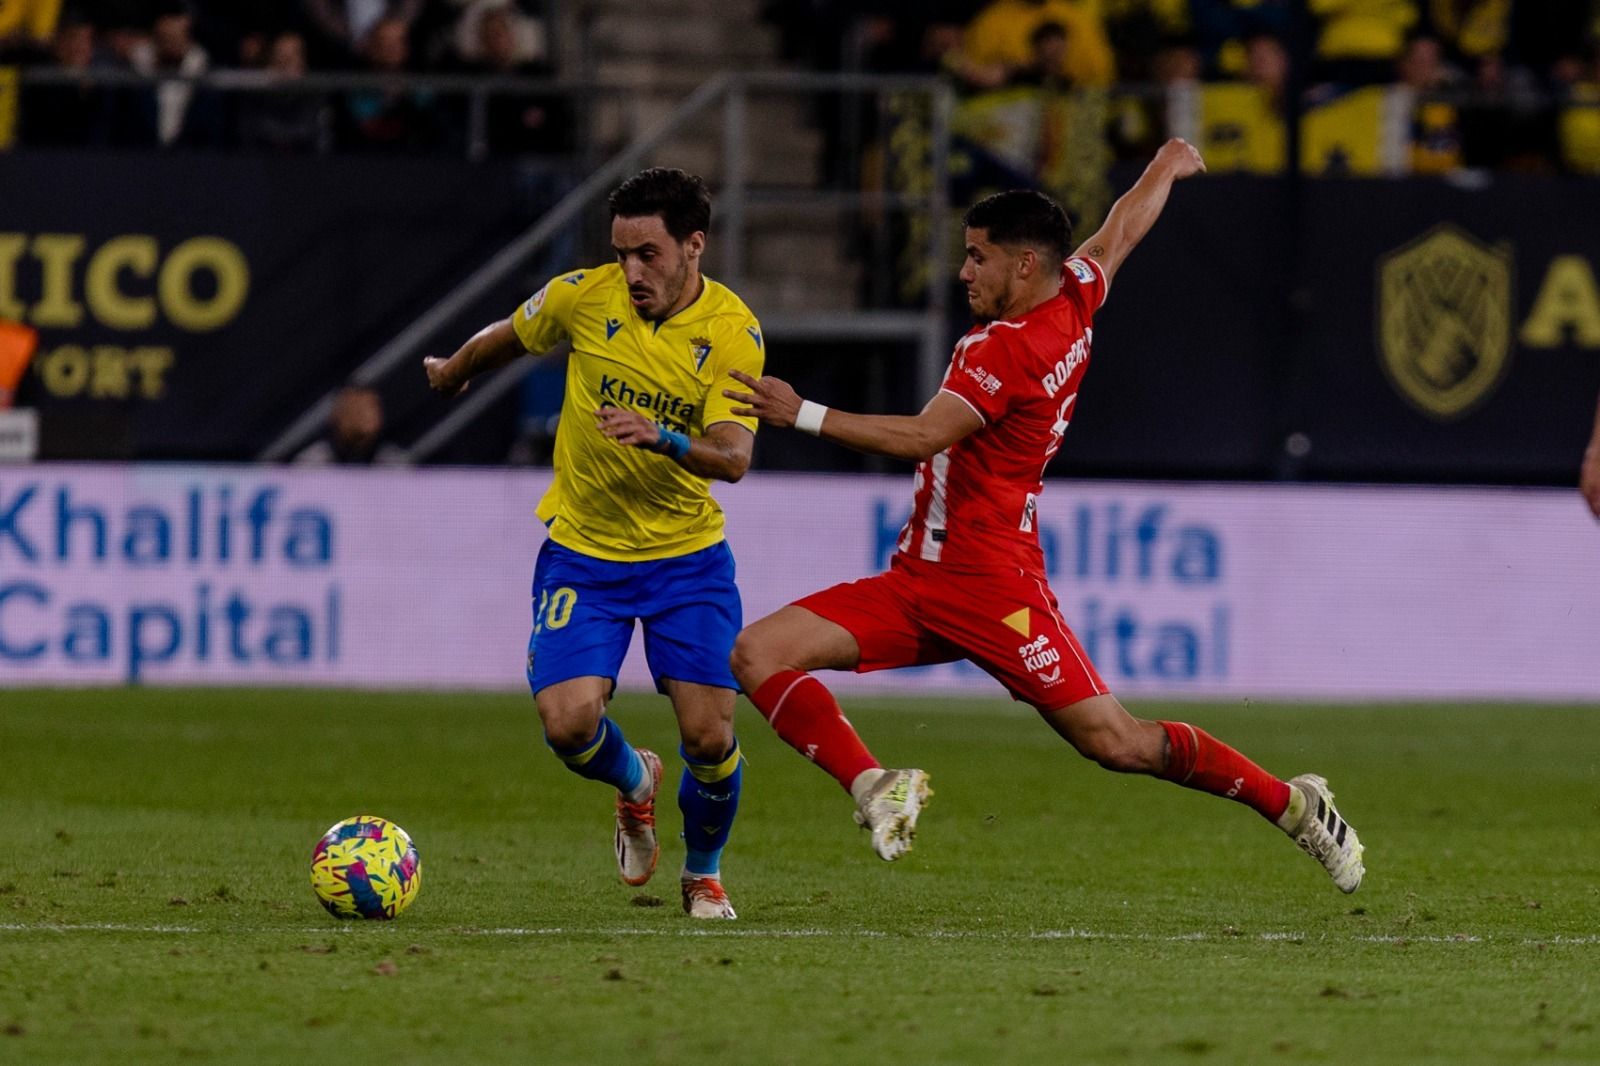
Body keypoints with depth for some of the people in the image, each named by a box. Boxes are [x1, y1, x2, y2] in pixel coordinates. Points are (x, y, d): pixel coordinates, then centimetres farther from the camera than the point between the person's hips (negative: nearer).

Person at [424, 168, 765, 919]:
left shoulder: (733, 334, -13)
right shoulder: (585, 296, -10)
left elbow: (734, 457, -23)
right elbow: (507, 339, 12)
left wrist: (661, 437, -41)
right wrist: (453, 373, 30)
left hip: (687, 555, -1)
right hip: (582, 552, 1)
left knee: (709, 737, -9)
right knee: (569, 722, -16)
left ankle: (704, 874, 23)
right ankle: (634, 784, 22)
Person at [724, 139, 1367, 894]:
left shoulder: (1006, 348, -17)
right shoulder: (1073, 304, 9)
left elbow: (922, 436, -27)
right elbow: (1120, 233, 27)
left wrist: (804, 416, -29)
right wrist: (1165, 168, 46)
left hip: (988, 584, -10)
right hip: (916, 579, 10)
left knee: (1114, 741, -6)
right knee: (758, 654, -6)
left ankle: (1291, 803, 10)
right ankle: (876, 787, -16)